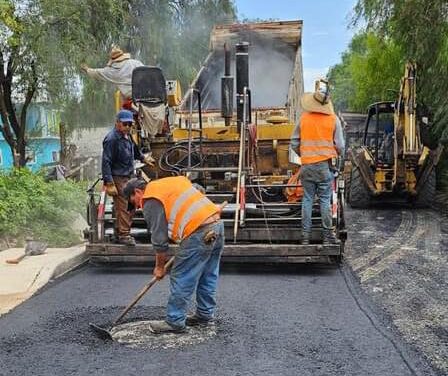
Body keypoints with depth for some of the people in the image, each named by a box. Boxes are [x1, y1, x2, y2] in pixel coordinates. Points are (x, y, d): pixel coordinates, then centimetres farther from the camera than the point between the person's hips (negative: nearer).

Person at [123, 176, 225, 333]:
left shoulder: (151, 201, -2)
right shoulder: (169, 183, 24)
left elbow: (159, 239, -2)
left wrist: (159, 267, 11)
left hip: (198, 233, -9)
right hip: (217, 225, 9)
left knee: (181, 280, 1)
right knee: (208, 277, 19)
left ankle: (175, 322, 8)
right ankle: (205, 315, 30)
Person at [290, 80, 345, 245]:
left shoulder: (304, 118, 0)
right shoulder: (333, 119, -3)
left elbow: (294, 142, 5)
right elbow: (340, 145, -1)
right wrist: (336, 154, 21)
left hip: (307, 165, 1)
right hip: (325, 165, -1)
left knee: (307, 199, 7)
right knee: (325, 200, 4)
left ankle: (305, 236, 9)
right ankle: (328, 235, 8)